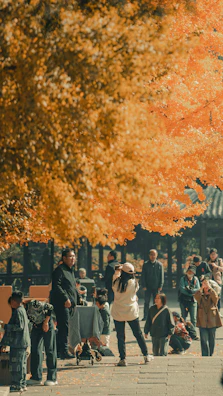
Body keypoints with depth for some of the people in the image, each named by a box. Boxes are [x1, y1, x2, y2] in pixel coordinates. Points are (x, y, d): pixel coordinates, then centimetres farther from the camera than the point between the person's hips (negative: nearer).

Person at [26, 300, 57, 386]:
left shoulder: (33, 304, -28)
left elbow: (50, 308, -21)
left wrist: (46, 322, -18)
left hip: (46, 324, -6)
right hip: (36, 326, 6)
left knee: (49, 350, -4)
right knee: (35, 350, 1)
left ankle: (52, 378, 0)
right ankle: (36, 378, 6)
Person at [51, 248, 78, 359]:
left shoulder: (71, 270, 21)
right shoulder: (59, 270, -10)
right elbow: (56, 286, -19)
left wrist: (78, 299, 18)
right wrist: (65, 299, -23)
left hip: (69, 304, 10)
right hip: (61, 304, -10)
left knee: (62, 328, 12)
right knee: (64, 327, -12)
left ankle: (58, 351, 17)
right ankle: (64, 351, -11)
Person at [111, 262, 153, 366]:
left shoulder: (116, 282, -12)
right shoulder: (134, 283, -11)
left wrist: (117, 271, 22)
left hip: (118, 313, -1)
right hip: (131, 312, 1)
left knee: (120, 337, 6)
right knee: (138, 334, 14)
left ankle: (122, 359, 3)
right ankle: (146, 355, 22)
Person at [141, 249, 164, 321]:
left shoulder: (159, 264, 3)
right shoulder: (145, 264, 3)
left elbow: (162, 276, 4)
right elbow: (143, 276, 3)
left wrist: (160, 286, -4)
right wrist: (143, 286, -6)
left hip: (156, 287, 0)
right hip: (148, 287, 0)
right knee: (146, 302, 2)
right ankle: (145, 316, 7)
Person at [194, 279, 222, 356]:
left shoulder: (213, 297, 4)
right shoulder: (200, 297, 4)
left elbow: (215, 296, -21)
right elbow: (196, 295, -19)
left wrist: (209, 287, -15)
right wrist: (202, 287, -14)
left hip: (212, 321, 1)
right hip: (203, 322, -1)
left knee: (212, 340, 9)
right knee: (204, 341, -6)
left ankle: (210, 355, 21)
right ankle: (205, 355, -4)